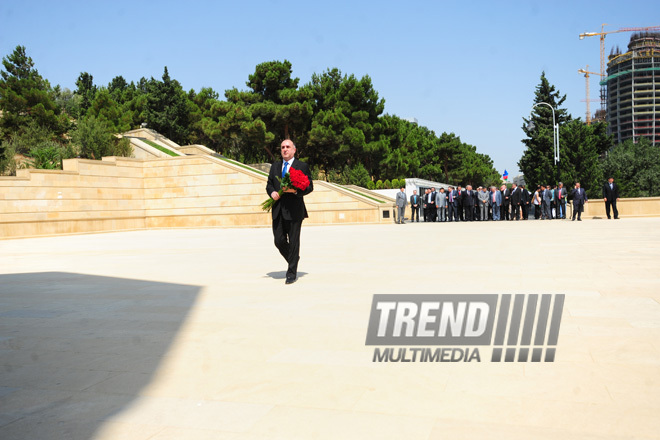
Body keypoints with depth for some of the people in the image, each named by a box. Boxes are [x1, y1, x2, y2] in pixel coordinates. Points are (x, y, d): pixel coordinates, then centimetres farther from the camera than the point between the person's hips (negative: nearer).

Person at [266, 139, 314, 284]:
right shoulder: (275, 166, 17)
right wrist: (272, 192, -5)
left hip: (294, 209, -4)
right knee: (279, 241, 2)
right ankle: (293, 261, 27)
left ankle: (292, 272, 8)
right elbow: (269, 184, 17)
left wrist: (295, 190, -17)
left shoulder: (302, 166, 3)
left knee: (293, 241, -1)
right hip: (278, 210, 4)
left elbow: (310, 187, -1)